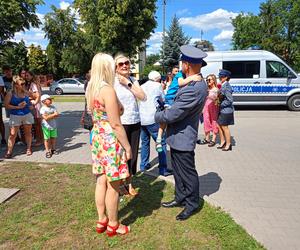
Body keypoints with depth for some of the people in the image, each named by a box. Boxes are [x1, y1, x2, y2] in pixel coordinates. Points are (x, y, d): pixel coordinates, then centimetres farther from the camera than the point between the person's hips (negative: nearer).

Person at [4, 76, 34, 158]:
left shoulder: (26, 93, 4)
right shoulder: (10, 94, -7)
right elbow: (6, 105, -9)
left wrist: (31, 105, 3)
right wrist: (17, 107, -17)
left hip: (27, 115, 3)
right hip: (15, 116, -3)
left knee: (28, 132, 10)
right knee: (13, 134, -2)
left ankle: (29, 148, 25)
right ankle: (9, 151, 5)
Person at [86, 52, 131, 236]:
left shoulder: (91, 89, 8)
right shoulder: (108, 90, -19)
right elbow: (116, 125, -19)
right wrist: (127, 146, -12)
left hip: (97, 137, 9)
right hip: (111, 140, -9)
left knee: (102, 181, 17)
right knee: (113, 185, 6)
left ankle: (101, 220, 32)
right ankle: (113, 225, 23)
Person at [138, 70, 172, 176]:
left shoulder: (142, 86, 16)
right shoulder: (157, 86, 1)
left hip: (141, 119, 7)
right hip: (152, 119, -6)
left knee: (144, 142, 17)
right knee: (161, 142, -1)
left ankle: (143, 165, 23)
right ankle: (163, 169, -1)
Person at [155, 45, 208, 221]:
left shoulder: (194, 89, -28)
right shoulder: (198, 83, 7)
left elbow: (173, 114, -24)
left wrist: (158, 116, -5)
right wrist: (165, 113, 2)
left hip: (182, 138, -10)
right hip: (178, 136, 10)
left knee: (187, 172, 8)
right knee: (178, 170, 22)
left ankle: (192, 204, 29)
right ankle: (181, 198, 40)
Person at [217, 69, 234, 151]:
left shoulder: (227, 87, -18)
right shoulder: (223, 86, 10)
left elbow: (230, 100, -22)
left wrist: (221, 104, -17)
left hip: (226, 110, -9)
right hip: (222, 110, 9)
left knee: (224, 127, 2)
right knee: (219, 126, 15)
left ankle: (228, 144, 17)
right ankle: (223, 142, 30)